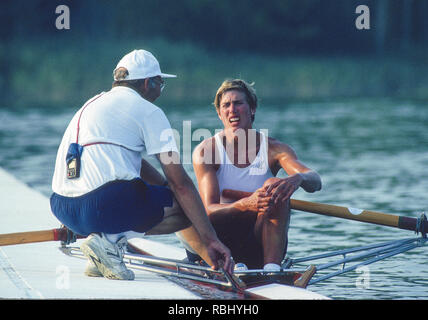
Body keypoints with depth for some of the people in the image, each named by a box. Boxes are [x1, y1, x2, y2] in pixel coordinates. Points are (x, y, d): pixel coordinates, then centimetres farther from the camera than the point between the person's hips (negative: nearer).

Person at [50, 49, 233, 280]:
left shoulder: (94, 103, 27)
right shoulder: (148, 111, 3)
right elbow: (180, 183, -1)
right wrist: (210, 240, 1)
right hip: (105, 205, -8)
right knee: (188, 208, 4)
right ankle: (111, 240, -11)